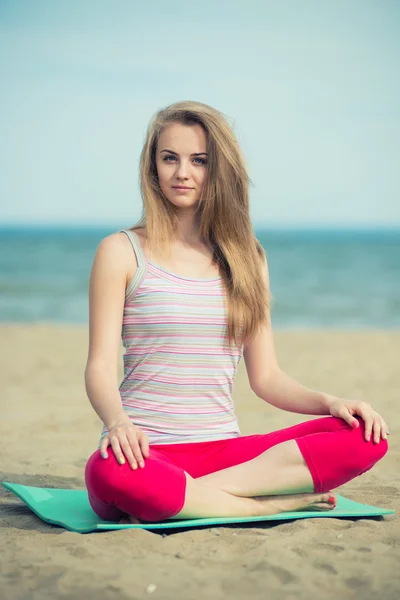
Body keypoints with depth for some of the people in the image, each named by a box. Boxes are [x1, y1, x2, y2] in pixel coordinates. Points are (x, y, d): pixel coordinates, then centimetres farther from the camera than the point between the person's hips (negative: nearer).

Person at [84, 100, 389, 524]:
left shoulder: (246, 258, 15)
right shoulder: (122, 252, 3)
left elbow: (266, 377, 14)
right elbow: (100, 367, -4)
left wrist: (330, 402, -5)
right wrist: (117, 421, -26)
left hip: (225, 450, 4)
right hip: (147, 452, -3)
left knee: (365, 437, -17)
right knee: (110, 472, -40)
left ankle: (183, 495, -19)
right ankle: (283, 501, -20)